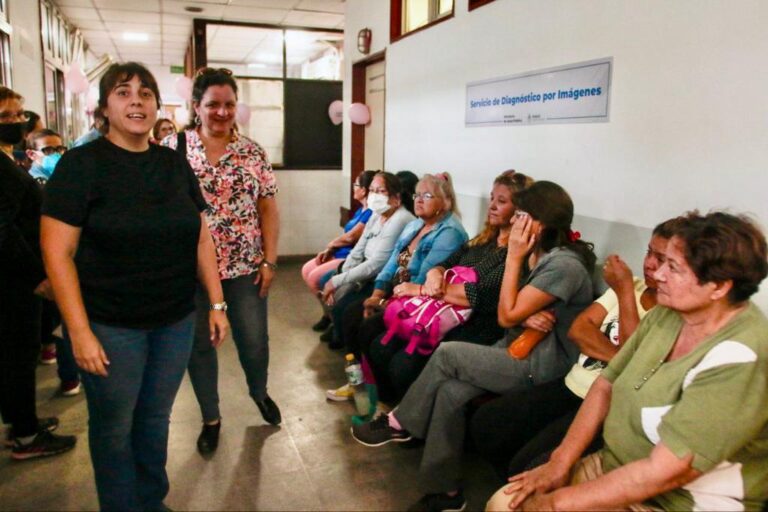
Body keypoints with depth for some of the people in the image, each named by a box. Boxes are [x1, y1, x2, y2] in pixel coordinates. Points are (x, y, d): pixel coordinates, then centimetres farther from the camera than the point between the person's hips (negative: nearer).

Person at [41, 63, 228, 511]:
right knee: (114, 427, 11)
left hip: (176, 322, 4)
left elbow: (202, 239, 8)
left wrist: (217, 304, 4)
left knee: (156, 417, 17)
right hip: (111, 326, -4)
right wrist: (79, 331, -16)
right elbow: (57, 253, -12)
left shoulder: (175, 164, 5)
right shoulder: (81, 164, -9)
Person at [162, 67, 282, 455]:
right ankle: (211, 418, 30)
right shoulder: (173, 147, -1)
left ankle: (259, 392, 40)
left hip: (245, 266, 1)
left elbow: (268, 208, 3)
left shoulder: (253, 152, 3)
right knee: (198, 344, 10)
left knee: (254, 339, 8)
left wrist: (270, 261, -2)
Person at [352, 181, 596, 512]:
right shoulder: (541, 256, 10)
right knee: (450, 392, -12)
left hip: (541, 365, -8)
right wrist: (525, 317, -14)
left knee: (447, 354, -17)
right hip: (521, 351, 9)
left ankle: (399, 423, 4)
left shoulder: (564, 265, -21)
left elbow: (507, 316, -19)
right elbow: (514, 313, 11)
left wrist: (513, 258, -15)